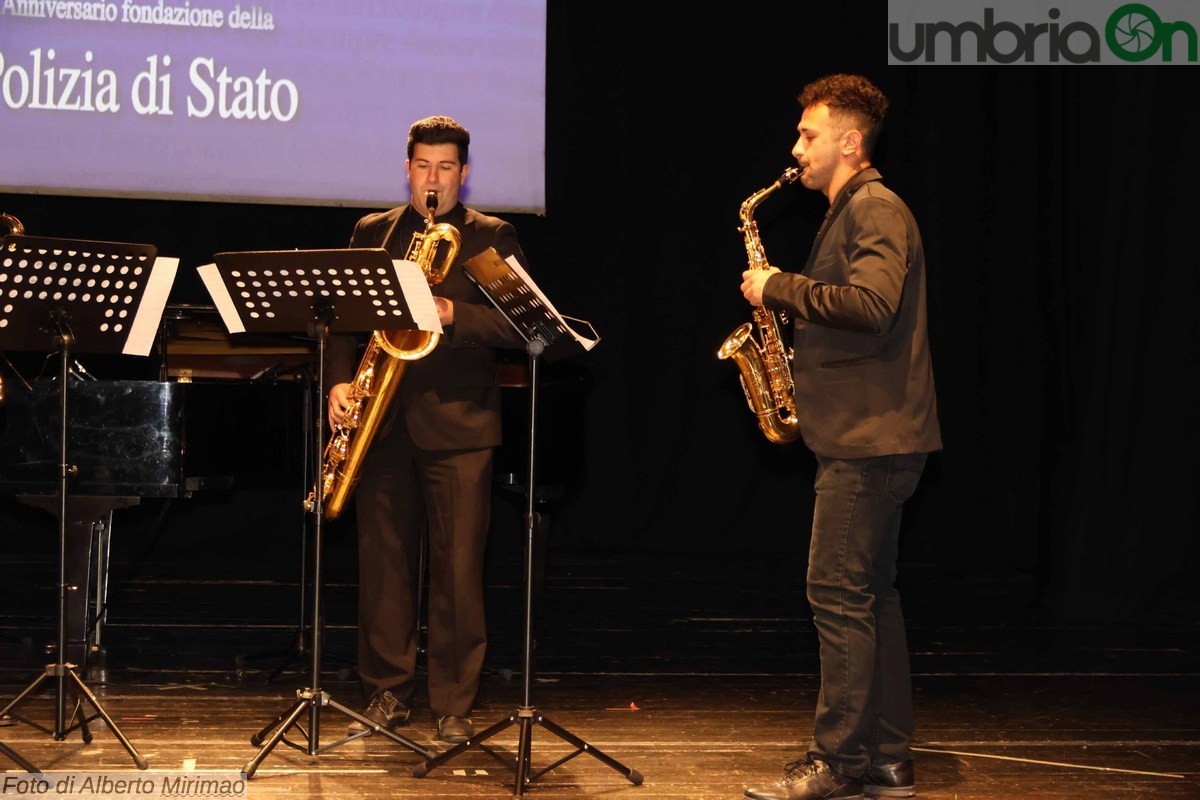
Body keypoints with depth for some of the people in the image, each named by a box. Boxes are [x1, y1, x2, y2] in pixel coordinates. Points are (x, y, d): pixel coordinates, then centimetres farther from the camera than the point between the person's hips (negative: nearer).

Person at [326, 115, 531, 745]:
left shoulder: (492, 238, 7)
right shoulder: (372, 233, 16)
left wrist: (453, 314, -17)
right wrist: (340, 381, -4)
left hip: (457, 423, -3)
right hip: (382, 419, 3)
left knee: (458, 569, -4)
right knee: (383, 562, 4)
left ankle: (453, 703, 3)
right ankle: (387, 693, 14)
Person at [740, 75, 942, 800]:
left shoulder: (875, 210, -12)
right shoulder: (854, 211, 20)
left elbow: (871, 304, -28)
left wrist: (782, 289, -18)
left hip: (870, 439, -11)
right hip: (868, 434, 11)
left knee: (839, 593, -9)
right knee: (869, 596, 11)